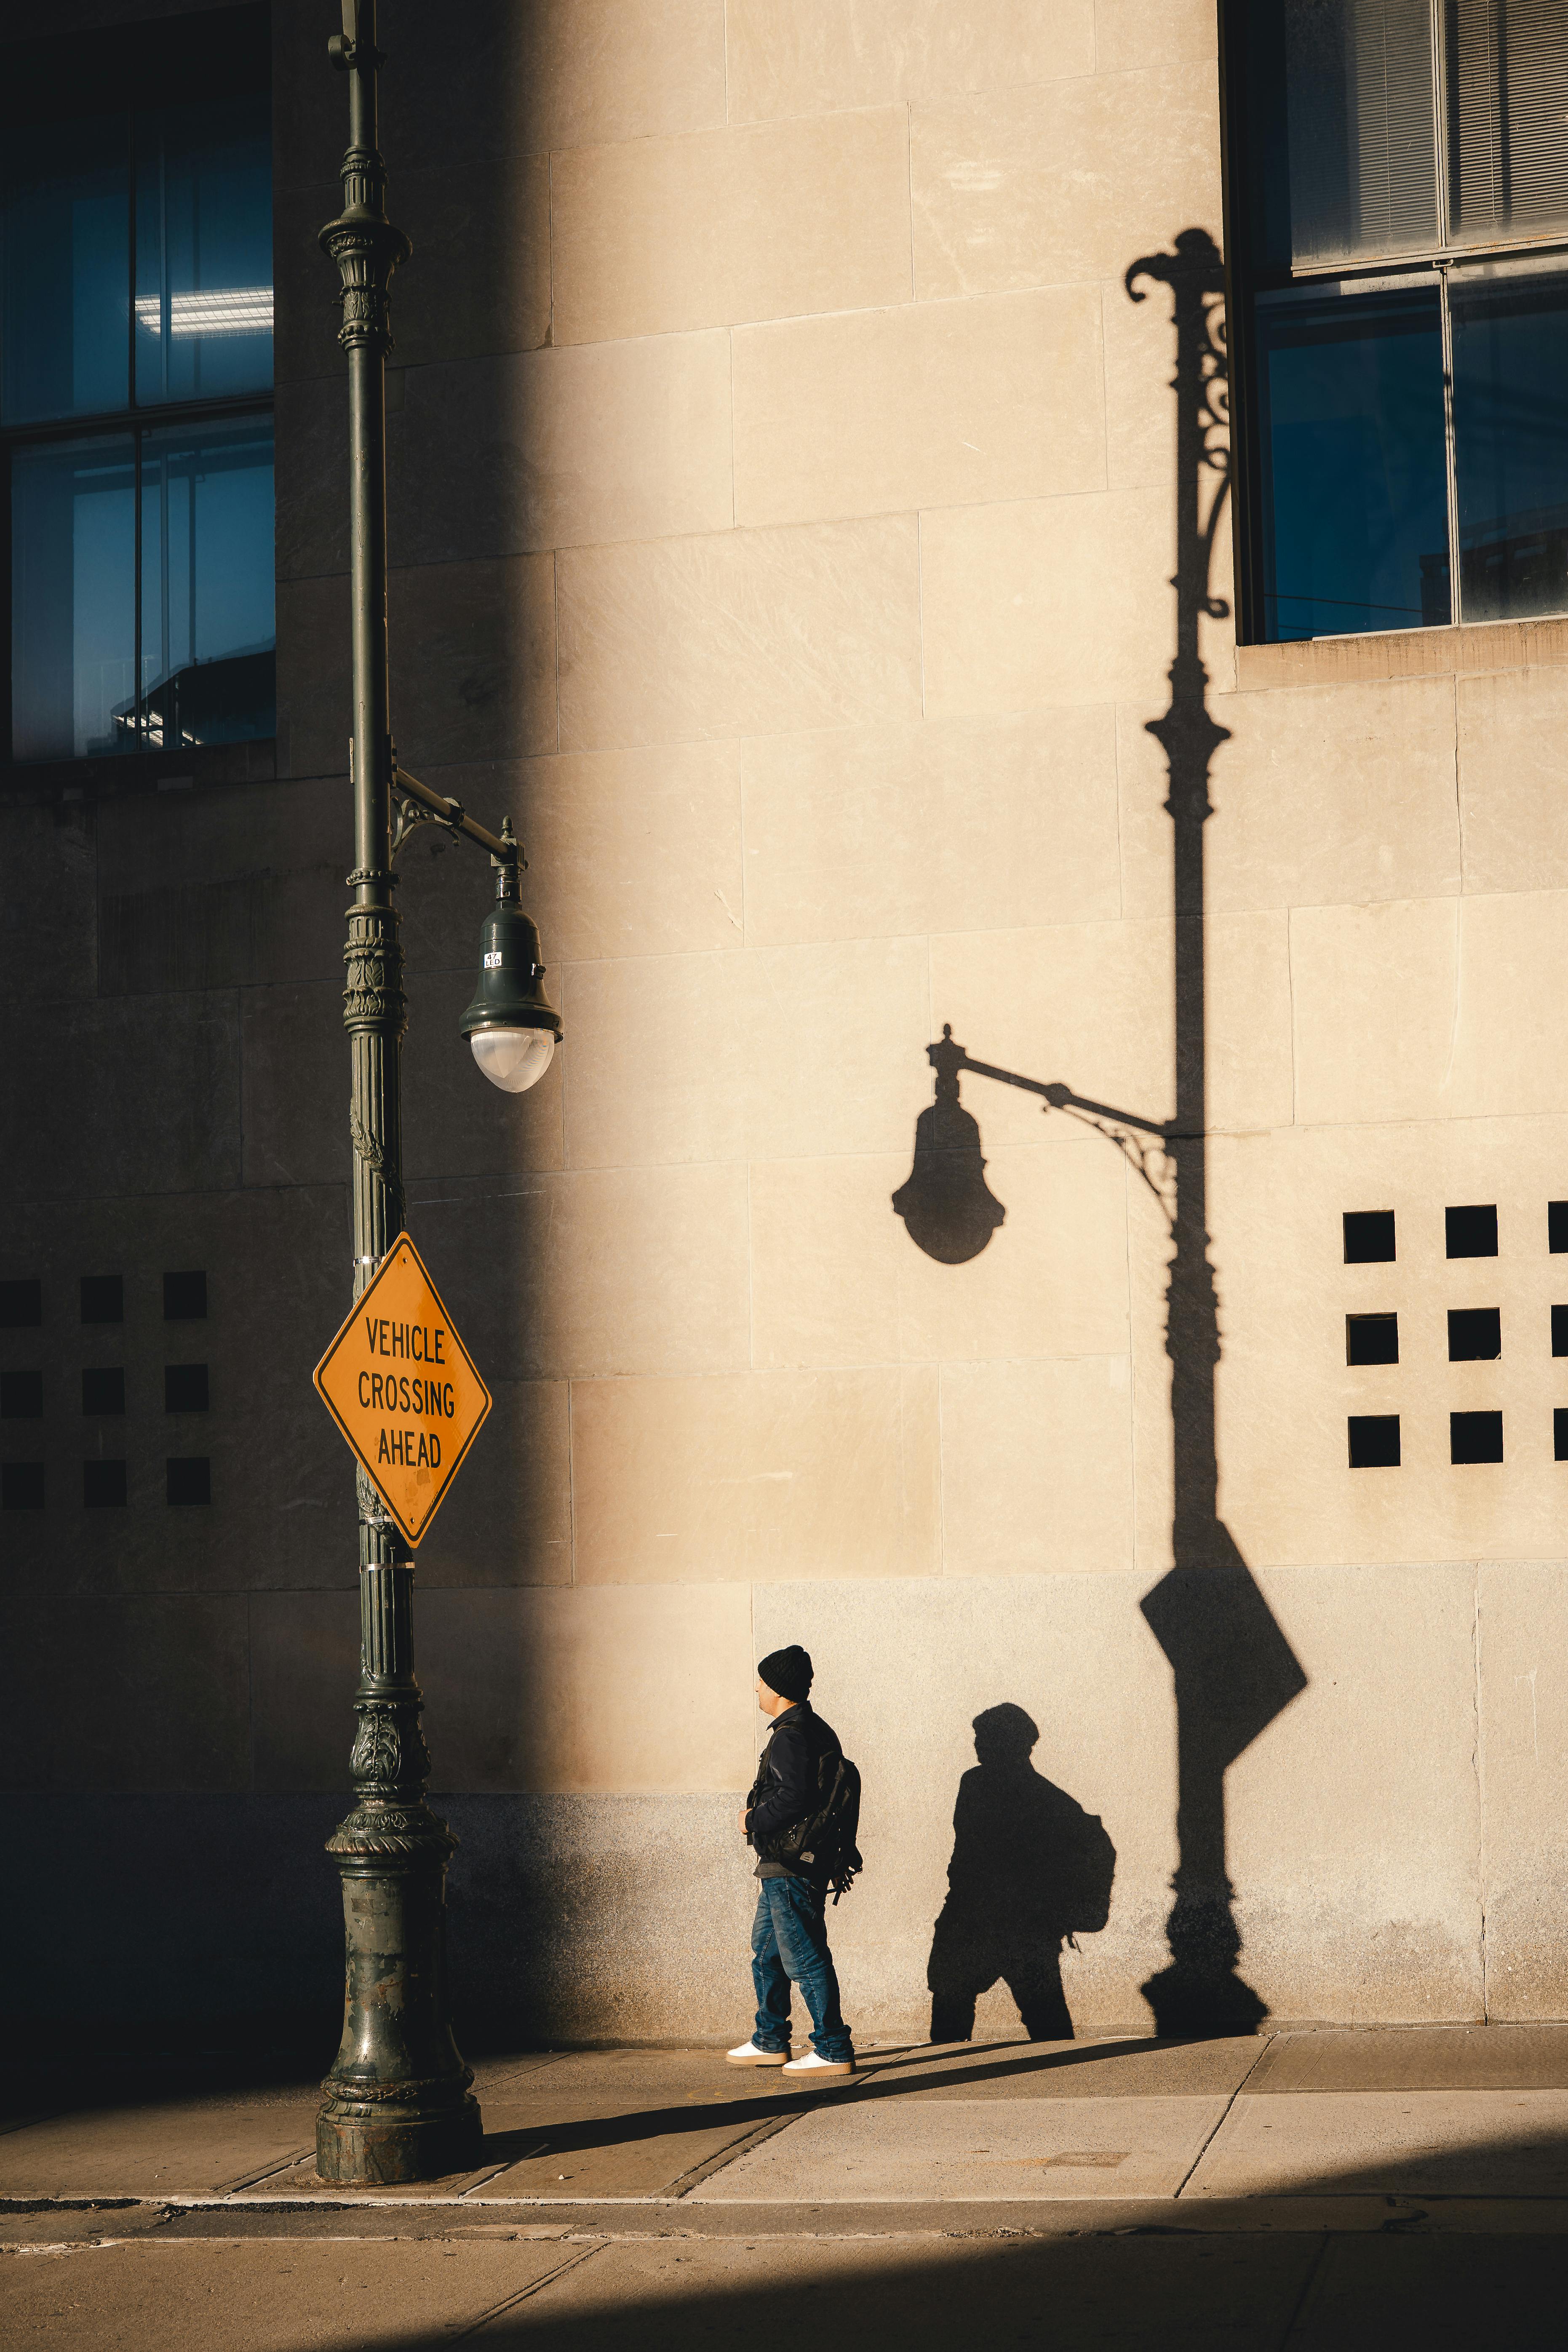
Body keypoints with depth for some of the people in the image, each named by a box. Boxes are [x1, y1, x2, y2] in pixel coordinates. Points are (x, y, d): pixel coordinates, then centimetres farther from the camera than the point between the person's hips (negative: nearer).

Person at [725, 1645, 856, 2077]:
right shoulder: (817, 1730, 15)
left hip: (789, 1870, -11)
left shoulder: (791, 1736, -17)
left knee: (805, 1958, -6)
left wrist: (752, 1820, -14)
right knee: (767, 1952, 20)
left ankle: (834, 2050, -4)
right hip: (786, 1867, 11)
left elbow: (793, 1799, -28)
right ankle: (771, 2042, 28)